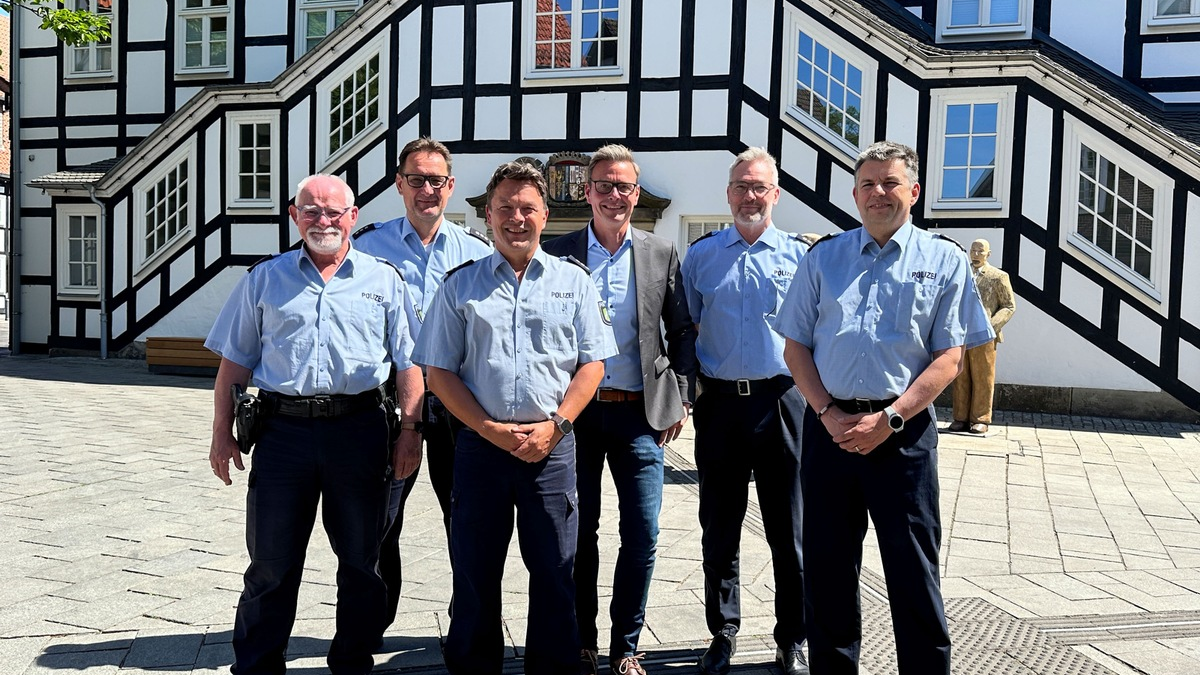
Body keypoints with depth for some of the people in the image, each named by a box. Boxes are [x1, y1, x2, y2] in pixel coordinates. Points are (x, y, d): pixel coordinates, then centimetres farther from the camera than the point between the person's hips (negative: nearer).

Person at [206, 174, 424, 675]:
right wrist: (222, 433, 6)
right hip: (283, 428, 1)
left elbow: (407, 364, 5)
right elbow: (234, 362, 11)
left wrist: (410, 431, -3)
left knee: (361, 561, 9)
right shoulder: (265, 279, 10)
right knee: (271, 562, 7)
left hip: (359, 430, 0)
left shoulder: (384, 280, 7)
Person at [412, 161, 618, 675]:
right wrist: (490, 429, -8)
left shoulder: (573, 281, 8)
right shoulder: (461, 285, 7)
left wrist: (555, 425, -9)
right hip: (480, 445, 0)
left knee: (554, 574, 6)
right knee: (474, 575, 9)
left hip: (552, 446, 0)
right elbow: (439, 372, 3)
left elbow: (592, 363, 4)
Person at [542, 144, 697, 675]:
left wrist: (680, 398, 3)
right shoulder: (557, 252, 2)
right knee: (579, 532, 8)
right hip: (576, 411, 0)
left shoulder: (661, 254, 6)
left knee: (642, 534, 2)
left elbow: (682, 330, 9)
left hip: (641, 412, 1)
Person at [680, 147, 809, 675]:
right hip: (719, 403, 1)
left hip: (781, 403, -1)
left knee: (788, 531, 6)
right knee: (719, 531, 9)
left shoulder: (800, 255, 5)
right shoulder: (701, 254, 8)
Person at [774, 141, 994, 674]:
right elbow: (795, 346, 8)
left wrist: (887, 420, -12)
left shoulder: (944, 261, 5)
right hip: (829, 426, 2)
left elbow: (949, 358, -2)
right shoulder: (823, 257, 10)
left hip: (902, 430, -2)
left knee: (913, 569, 3)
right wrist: (829, 415, -5)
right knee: (826, 565, 10)